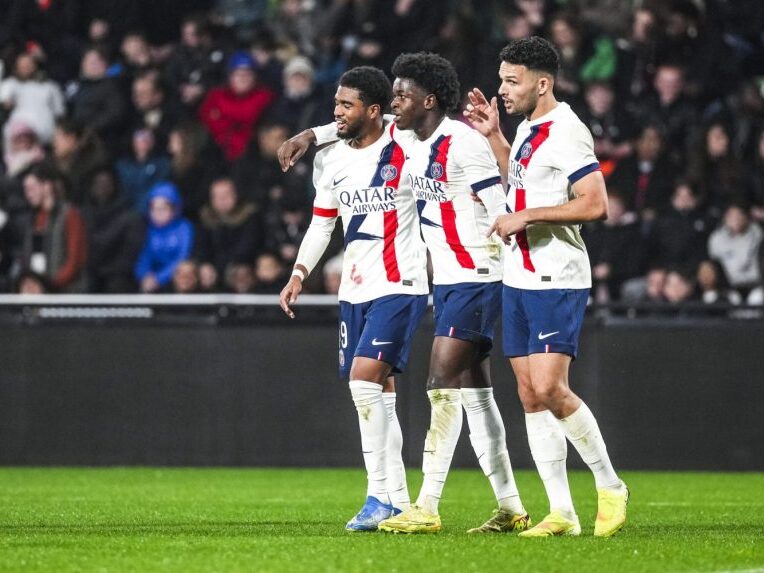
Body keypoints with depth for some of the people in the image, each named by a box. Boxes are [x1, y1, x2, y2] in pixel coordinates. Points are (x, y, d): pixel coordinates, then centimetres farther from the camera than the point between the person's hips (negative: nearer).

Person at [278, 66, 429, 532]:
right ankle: (398, 502, 14)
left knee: (365, 377, -19)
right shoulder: (330, 160, 8)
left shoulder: (405, 148, -10)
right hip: (354, 290, 6)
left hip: (400, 286, -6)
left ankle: (381, 494, -15)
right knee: (379, 392, 7)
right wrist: (299, 273, 10)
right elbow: (322, 223, 18)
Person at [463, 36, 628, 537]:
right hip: (520, 281, 10)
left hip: (557, 281, -10)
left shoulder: (566, 133, -14)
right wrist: (494, 136, 25)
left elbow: (595, 205, -22)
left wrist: (527, 216, -19)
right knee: (530, 396, 5)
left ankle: (611, 487, 0)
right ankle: (562, 513, 7)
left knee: (549, 388, -17)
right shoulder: (528, 129, 14)